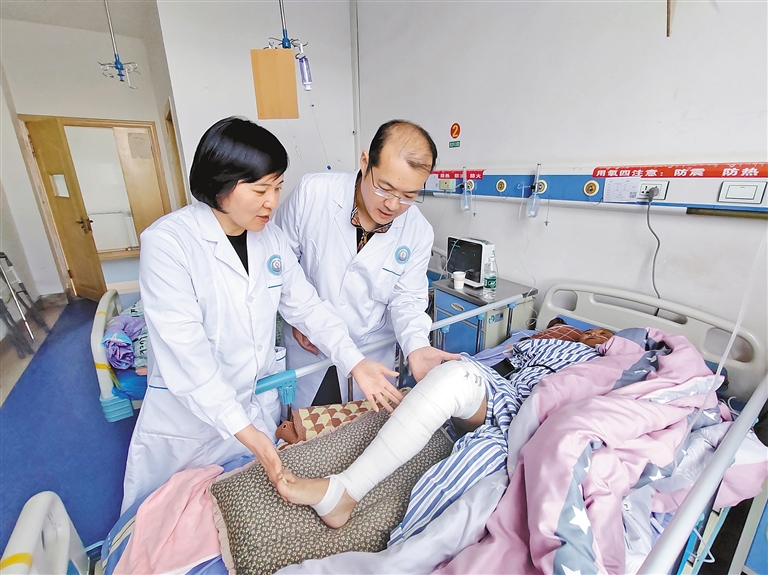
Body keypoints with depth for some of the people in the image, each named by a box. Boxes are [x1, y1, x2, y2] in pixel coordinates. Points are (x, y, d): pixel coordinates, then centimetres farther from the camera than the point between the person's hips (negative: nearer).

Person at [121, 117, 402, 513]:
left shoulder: (270, 235, -4)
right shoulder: (167, 241, -21)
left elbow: (305, 305, -4)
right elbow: (184, 351, -25)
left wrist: (354, 362, -13)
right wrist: (241, 429, -28)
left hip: (260, 406, 5)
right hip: (189, 415, -4)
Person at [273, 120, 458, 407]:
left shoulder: (419, 233, -14)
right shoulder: (313, 192, -19)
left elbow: (406, 298, -5)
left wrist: (416, 344, -24)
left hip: (371, 358, 1)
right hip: (307, 348, 0)